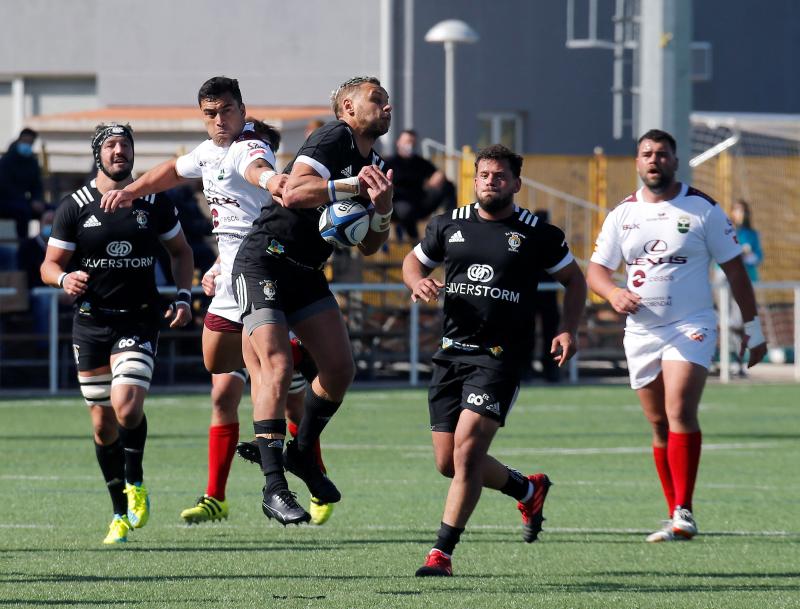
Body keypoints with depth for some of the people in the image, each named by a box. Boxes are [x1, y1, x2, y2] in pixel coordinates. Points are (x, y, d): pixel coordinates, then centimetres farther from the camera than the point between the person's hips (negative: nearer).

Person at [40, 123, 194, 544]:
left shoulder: (154, 204, 3)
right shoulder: (74, 207, 0)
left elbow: (180, 251, 17)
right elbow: (50, 264, 3)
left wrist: (184, 297, 3)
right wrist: (64, 279, -20)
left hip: (139, 320, -1)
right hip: (90, 323, 1)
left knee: (127, 406, -22)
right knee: (103, 424, 3)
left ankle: (135, 482, 5)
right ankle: (120, 513, 18)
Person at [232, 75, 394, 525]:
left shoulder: (376, 165, 13)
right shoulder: (332, 140, -13)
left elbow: (370, 246, 14)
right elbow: (293, 193, -28)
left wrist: (382, 209, -6)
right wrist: (353, 186, -27)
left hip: (307, 274, 9)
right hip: (265, 263, -9)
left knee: (341, 369, 1)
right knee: (278, 369, -18)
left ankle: (302, 453, 24)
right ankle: (274, 488, -21)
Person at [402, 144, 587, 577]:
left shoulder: (538, 235, 0)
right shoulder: (449, 226, 9)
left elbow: (573, 280, 12)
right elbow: (413, 261, 23)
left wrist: (568, 330, -2)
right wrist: (418, 282, 0)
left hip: (501, 357, -5)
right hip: (452, 353, 5)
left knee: (467, 447, -19)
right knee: (448, 462, 6)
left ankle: (442, 552, -13)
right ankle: (528, 490, 34)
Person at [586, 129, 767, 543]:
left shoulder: (702, 209, 0)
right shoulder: (622, 215, 9)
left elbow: (734, 269, 4)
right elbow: (595, 270, 11)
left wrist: (752, 327, 3)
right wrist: (613, 293, -13)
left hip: (691, 328, -4)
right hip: (641, 333, 4)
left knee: (680, 412, -21)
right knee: (659, 425, 6)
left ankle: (684, 513, -22)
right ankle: (675, 517, 13)